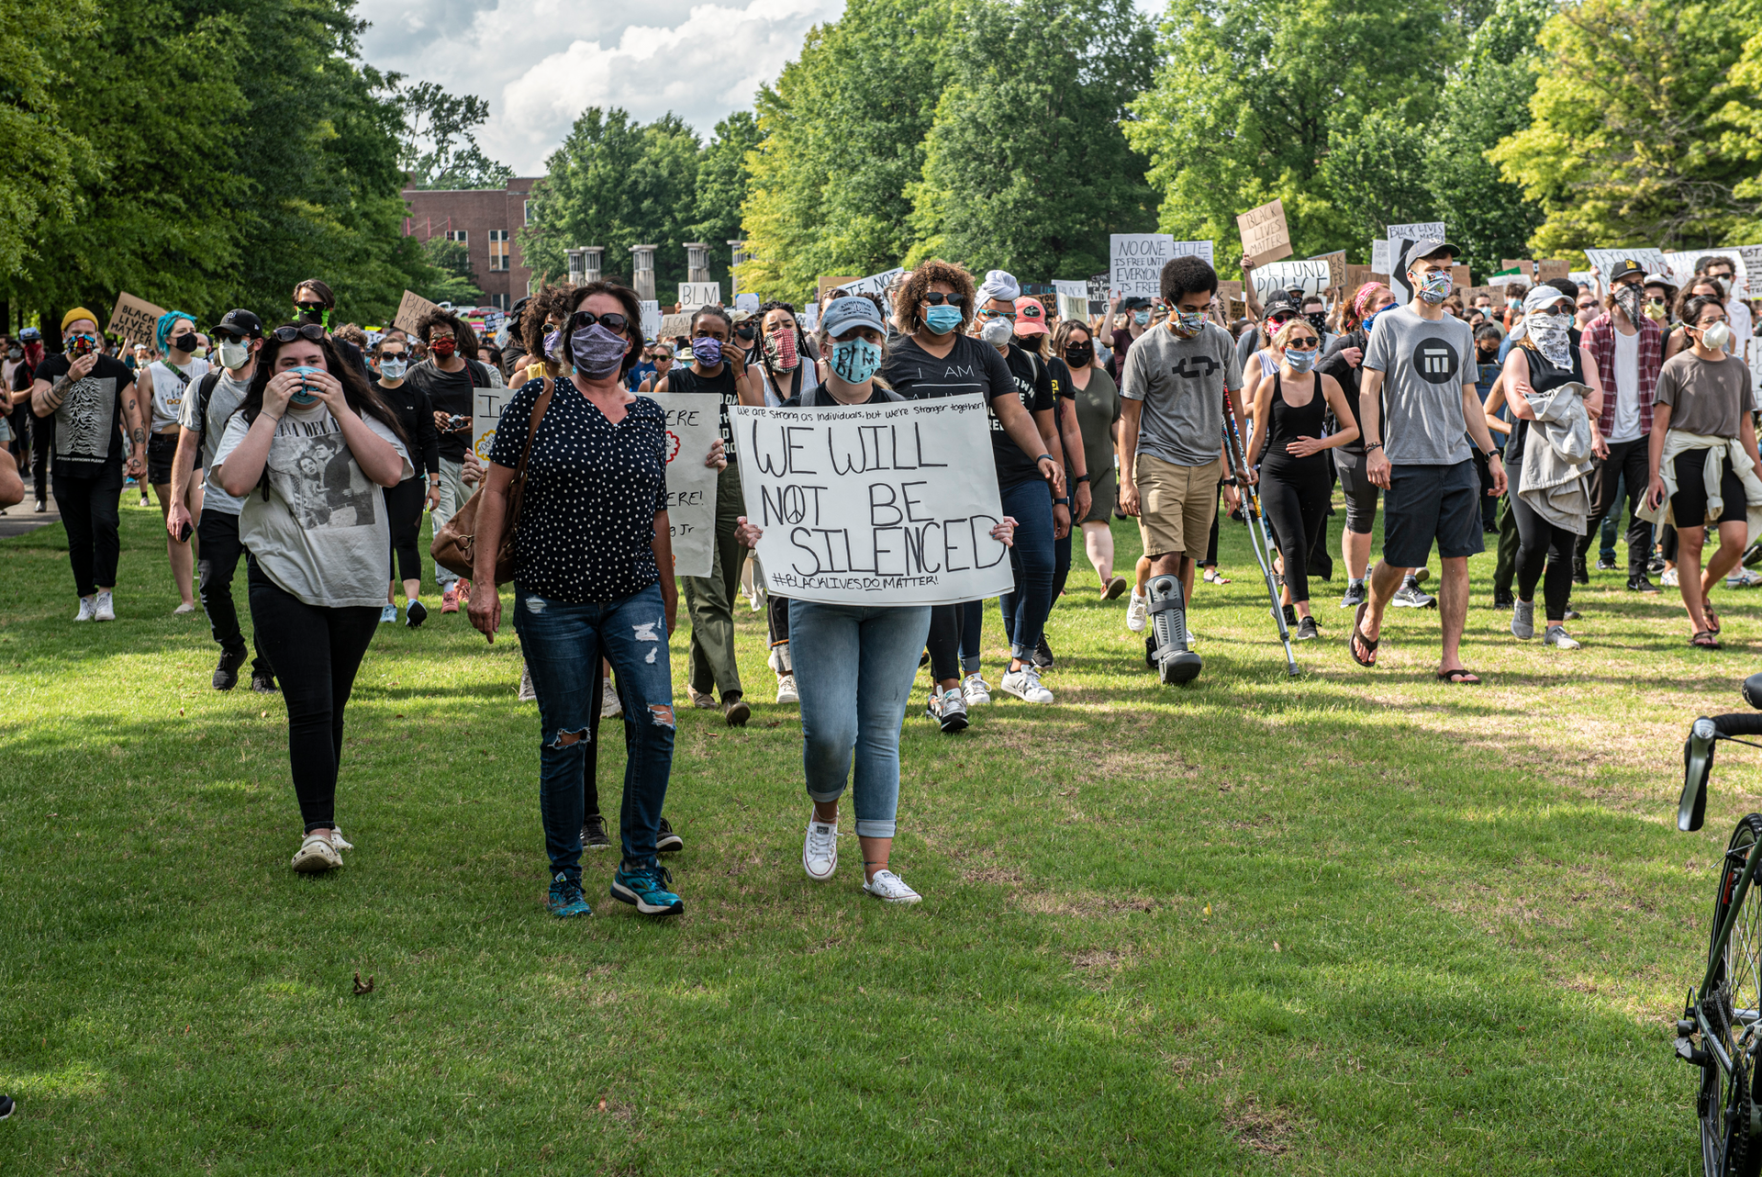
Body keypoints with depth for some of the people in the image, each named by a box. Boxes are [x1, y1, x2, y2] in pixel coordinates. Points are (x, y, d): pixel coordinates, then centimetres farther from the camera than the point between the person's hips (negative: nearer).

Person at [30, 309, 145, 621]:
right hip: (67, 467, 2)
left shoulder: (116, 370, 4)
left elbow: (133, 413, 7)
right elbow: (39, 407, -12)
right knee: (78, 538, 5)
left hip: (106, 466, -1)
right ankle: (86, 600, 17)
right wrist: (71, 377, -20)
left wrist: (138, 454, -2)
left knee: (104, 523, -20)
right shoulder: (49, 369, 4)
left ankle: (105, 595, -11)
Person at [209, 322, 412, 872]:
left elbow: (391, 471, -8)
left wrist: (339, 409, -9)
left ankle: (323, 820, 24)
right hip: (286, 581, -2)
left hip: (357, 580, 3)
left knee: (333, 706, 12)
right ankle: (319, 830, -12)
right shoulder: (250, 421, 5)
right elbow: (236, 481, -13)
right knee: (309, 707, -12)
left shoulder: (359, 414, 9)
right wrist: (270, 413, -11)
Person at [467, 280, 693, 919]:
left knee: (655, 720, -14)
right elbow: (497, 489, -1)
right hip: (553, 599, -2)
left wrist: (668, 592, 20)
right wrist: (483, 580, -7)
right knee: (564, 739, 3)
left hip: (634, 595, 2)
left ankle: (638, 867, -1)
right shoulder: (538, 400, 0)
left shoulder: (649, 415, 9)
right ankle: (565, 877, 18)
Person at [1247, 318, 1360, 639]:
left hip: (1315, 475, 3)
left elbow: (1352, 429, 8)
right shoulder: (1269, 386, -2)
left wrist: (1320, 444, -7)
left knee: (1304, 546, 9)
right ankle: (1304, 618, -17)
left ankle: (1286, 603, 33)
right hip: (1277, 475, -3)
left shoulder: (1326, 384, 3)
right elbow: (1258, 437, 5)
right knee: (1293, 543, -16)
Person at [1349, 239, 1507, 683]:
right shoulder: (1390, 324, 1)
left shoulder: (1461, 331, 16)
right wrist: (1373, 447, -13)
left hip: (1458, 463, 4)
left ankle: (1451, 659, 2)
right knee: (1398, 562, 1)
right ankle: (1370, 618, 32)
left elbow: (1469, 400, 19)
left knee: (1457, 561, -1)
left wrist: (1491, 453, 12)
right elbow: (1369, 390, -2)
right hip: (1408, 463, -4)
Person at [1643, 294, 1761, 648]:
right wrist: (1654, 475, -9)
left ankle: (1702, 592, 19)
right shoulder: (1675, 367, 0)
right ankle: (1698, 626, 4)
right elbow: (1659, 424, -3)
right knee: (1691, 541, -2)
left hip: (1726, 458, 4)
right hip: (1686, 456, -4)